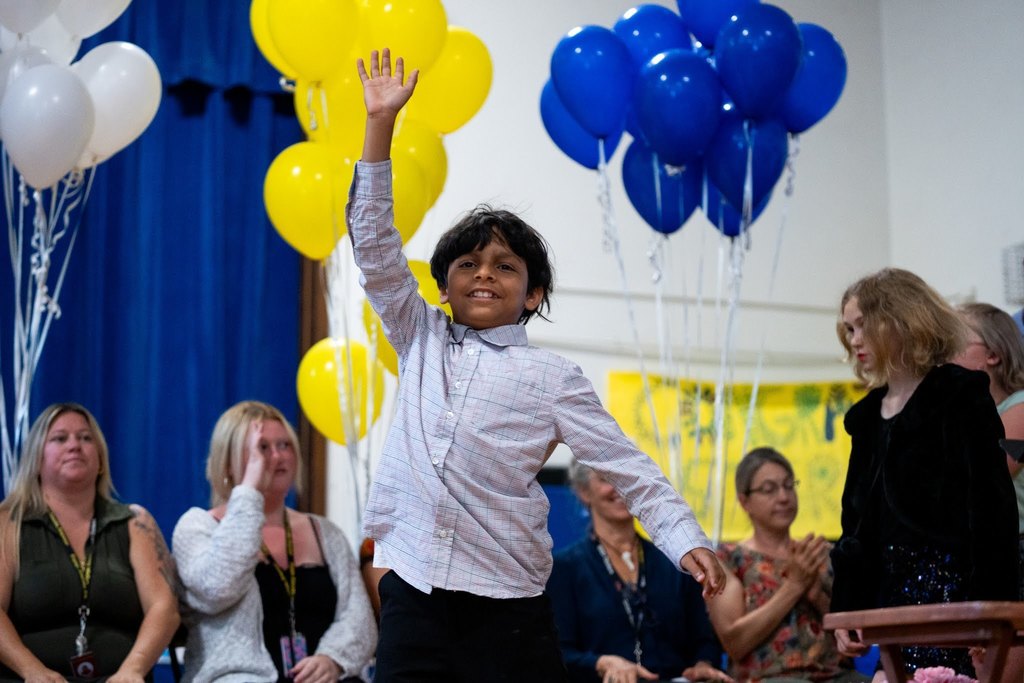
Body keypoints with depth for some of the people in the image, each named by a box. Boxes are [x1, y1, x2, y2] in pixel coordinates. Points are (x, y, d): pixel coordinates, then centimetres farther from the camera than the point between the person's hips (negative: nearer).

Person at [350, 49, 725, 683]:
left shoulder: (551, 376, 4)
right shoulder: (421, 341, 13)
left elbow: (627, 468, 2)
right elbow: (374, 242, 10)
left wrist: (688, 541, -13)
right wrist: (380, 123, 5)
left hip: (507, 603, -2)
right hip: (413, 588, 3)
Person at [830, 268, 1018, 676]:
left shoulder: (960, 398, -3)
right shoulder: (868, 417, 17)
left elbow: (990, 508, -10)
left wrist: (988, 609, -16)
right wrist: (845, 609, 14)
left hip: (952, 587, -6)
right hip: (892, 592, 7)